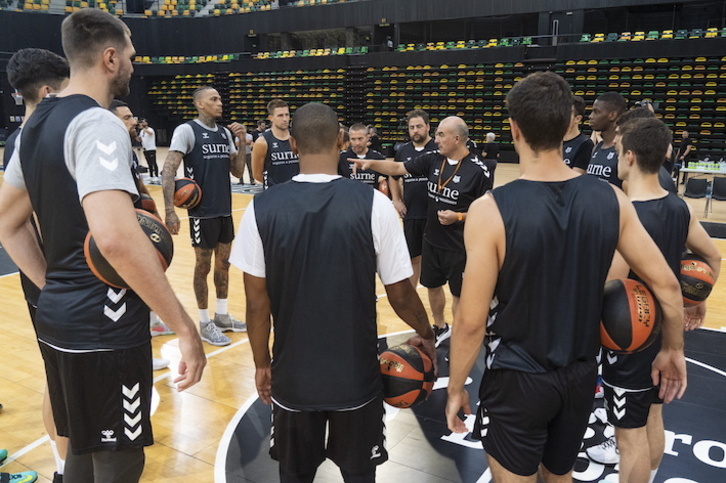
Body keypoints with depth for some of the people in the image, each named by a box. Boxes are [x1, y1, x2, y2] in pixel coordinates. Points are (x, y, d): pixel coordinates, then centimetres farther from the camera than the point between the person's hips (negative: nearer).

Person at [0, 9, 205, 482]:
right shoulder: (98, 124, -18)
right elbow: (115, 237, -33)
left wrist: (55, 288, 17)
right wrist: (185, 326, -28)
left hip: (59, 319, 9)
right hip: (104, 327, -9)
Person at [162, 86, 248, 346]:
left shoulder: (225, 132, 9)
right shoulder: (186, 130, -11)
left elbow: (237, 172, 10)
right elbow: (168, 171, -18)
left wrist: (241, 141, -3)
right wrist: (170, 211, -26)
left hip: (225, 210, 7)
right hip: (202, 212, -7)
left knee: (223, 263, 14)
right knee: (203, 266, 3)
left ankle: (222, 315, 29)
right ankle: (204, 323, 16)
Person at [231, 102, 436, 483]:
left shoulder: (262, 208, -10)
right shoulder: (373, 204, -14)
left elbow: (257, 302, -5)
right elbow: (399, 295, -7)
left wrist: (262, 363, 10)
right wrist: (425, 334, 12)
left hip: (292, 376, 1)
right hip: (356, 376, -1)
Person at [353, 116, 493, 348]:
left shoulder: (479, 170, -16)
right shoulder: (432, 159, -1)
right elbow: (397, 168, 3)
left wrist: (459, 217, -23)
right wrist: (371, 163, -10)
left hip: (460, 246, -6)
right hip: (431, 240, 6)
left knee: (459, 294, 8)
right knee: (433, 286, 19)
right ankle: (440, 328, 42)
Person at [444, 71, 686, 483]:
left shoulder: (491, 210, -22)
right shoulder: (610, 199, -9)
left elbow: (472, 321, -19)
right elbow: (667, 285, -2)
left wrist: (456, 387, -4)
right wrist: (673, 350, 15)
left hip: (517, 379, -4)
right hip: (581, 374, 4)